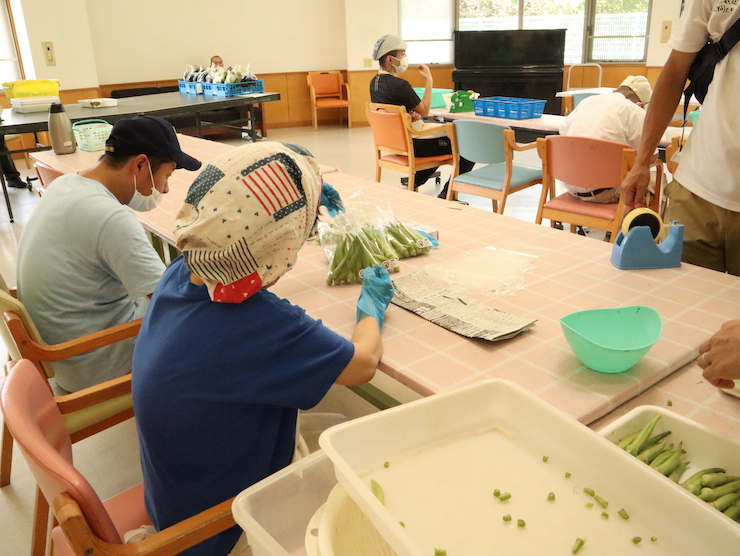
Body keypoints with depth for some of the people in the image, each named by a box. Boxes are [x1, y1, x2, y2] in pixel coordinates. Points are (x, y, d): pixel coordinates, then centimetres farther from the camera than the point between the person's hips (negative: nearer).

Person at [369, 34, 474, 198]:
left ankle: (413, 183, 28)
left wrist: (411, 114, -3)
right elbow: (424, 111, -12)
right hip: (413, 145, -9)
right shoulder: (399, 85, -24)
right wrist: (429, 80, -7)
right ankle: (446, 194, 5)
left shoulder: (374, 83, 3)